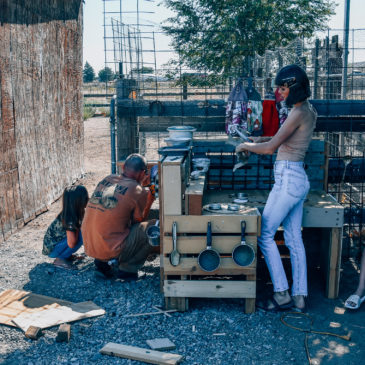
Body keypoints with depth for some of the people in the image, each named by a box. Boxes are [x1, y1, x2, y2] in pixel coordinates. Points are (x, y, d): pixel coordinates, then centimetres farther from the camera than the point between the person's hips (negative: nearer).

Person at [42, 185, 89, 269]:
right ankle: (60, 259, -9)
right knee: (81, 236, -21)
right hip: (51, 249, -8)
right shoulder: (69, 219, -29)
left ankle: (66, 255, 10)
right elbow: (71, 244, -31)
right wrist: (77, 228, -20)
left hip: (56, 241, 8)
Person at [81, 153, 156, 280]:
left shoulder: (107, 179, 10)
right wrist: (149, 199, 18)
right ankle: (128, 268, 4)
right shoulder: (138, 191, -8)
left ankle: (102, 263, 18)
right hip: (111, 249, -7)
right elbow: (137, 221, 7)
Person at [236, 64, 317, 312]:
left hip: (288, 180, -10)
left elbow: (271, 148, -21)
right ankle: (300, 297, 17)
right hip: (298, 179, 10)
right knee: (294, 239, 11)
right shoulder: (308, 111, 13)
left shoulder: (298, 113, -17)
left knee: (265, 234, -2)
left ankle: (282, 294, 4)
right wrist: (264, 140, 16)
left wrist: (246, 145, -5)